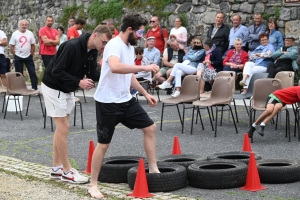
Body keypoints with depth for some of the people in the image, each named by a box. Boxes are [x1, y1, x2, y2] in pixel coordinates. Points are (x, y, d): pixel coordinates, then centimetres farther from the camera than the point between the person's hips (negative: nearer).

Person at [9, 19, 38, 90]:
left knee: (32, 73, 0)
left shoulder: (30, 33, 2)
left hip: (28, 57, 1)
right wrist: (15, 55, -5)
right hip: (18, 57, -1)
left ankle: (35, 88, 3)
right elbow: (12, 46, -2)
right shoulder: (15, 34, -4)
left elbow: (33, 45, 6)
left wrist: (31, 54, 1)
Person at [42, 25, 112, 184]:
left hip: (67, 89, 9)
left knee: (61, 127, 11)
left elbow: (92, 73, 3)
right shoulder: (72, 46, -27)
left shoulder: (92, 51, 0)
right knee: (63, 127, -8)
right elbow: (57, 71, -27)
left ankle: (57, 168, 17)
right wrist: (79, 82, -30)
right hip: (53, 88, -9)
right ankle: (67, 171, -1)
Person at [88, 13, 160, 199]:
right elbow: (115, 67, -43)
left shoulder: (130, 47, 10)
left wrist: (146, 94, 23)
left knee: (150, 128, 9)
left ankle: (153, 170, 19)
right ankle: (93, 185, 12)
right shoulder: (115, 45, -21)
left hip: (126, 99, 9)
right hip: (108, 102, -9)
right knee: (104, 143, -1)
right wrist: (144, 67, -41)